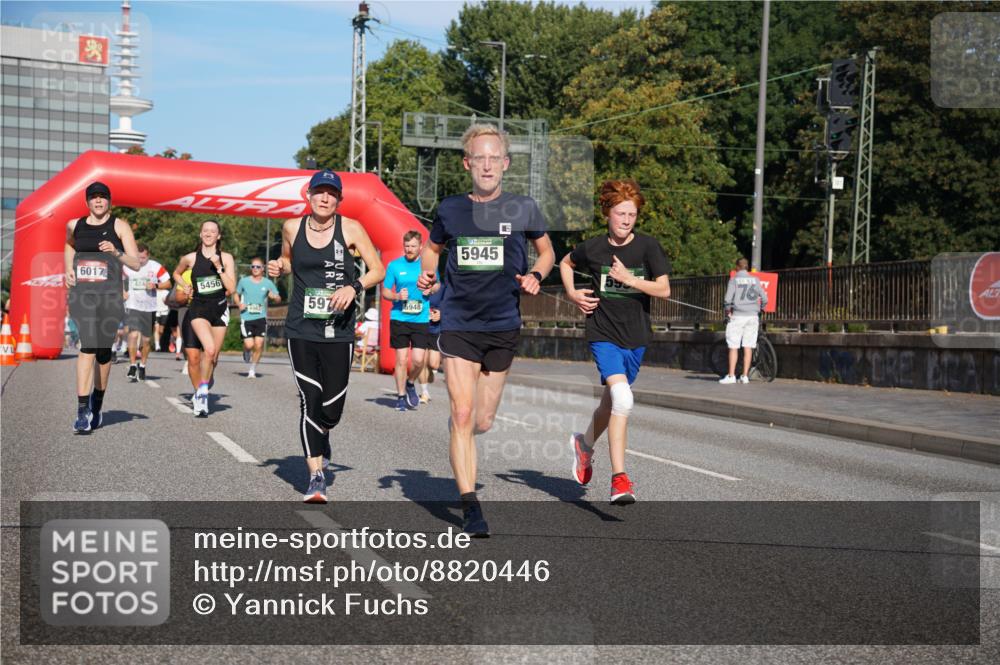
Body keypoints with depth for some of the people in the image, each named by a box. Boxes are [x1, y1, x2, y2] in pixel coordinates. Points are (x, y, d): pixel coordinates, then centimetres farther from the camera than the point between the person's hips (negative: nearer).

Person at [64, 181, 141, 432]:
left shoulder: (119, 226, 1)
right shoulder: (74, 225, 11)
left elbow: (136, 263, -3)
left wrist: (116, 253, -22)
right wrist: (68, 269, 18)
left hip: (109, 295, -1)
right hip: (81, 293, 1)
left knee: (103, 350, 8)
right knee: (87, 346, -15)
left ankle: (97, 404, 29)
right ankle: (82, 409, -19)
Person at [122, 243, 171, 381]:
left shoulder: (155, 267, -4)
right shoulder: (127, 266, -2)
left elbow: (168, 283, 0)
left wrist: (155, 286, -17)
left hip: (149, 308, 1)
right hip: (132, 306, -1)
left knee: (146, 339, 9)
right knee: (134, 335, -18)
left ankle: (142, 366, 28)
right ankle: (132, 366, -7)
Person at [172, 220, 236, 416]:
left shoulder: (226, 258, 1)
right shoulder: (191, 258, 1)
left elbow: (231, 288, -7)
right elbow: (177, 273, 22)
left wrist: (218, 267, -15)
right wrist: (185, 287, 5)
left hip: (220, 309, 2)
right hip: (198, 309, -2)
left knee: (213, 356, 9)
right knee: (209, 349, -25)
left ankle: (201, 393, 32)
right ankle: (201, 391, -9)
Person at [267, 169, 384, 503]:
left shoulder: (350, 228, -2)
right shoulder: (292, 228, 5)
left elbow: (378, 270, -1)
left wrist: (353, 287, -18)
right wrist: (277, 267, 2)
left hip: (338, 331, -1)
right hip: (301, 329, 1)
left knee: (333, 407, 1)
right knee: (310, 399, -6)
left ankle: (321, 435, 38)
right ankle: (316, 477, 1)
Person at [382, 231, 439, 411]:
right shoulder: (394, 265, 3)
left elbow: (437, 285, 18)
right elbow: (385, 291, 6)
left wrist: (431, 289, -5)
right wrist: (397, 296, -15)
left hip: (421, 319, 1)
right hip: (399, 318, -1)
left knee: (418, 359, -7)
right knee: (401, 359, 0)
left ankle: (410, 384, 24)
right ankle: (401, 395, 15)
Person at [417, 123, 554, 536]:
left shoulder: (522, 208, -1)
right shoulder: (450, 209, 2)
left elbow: (546, 252, 14)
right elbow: (433, 248, 20)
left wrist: (535, 277, -7)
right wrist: (426, 274, 0)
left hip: (503, 328, 1)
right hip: (458, 326, -1)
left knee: (483, 422, 10)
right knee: (462, 416, -10)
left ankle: (460, 435, 47)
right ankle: (470, 507, -3)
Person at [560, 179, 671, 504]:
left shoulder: (647, 246, -4)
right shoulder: (593, 248, -2)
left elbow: (664, 289, -9)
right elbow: (566, 263, 20)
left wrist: (628, 279, -20)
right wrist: (572, 293, 5)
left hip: (636, 336, 3)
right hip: (603, 334, -2)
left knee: (611, 402, 17)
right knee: (622, 399, -22)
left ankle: (584, 443, 49)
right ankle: (619, 478, -19)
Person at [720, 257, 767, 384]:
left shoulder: (734, 280, -3)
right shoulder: (755, 280, 7)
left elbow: (727, 299, -10)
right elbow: (764, 299, 5)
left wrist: (728, 311, 5)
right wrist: (760, 310, 20)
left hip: (737, 316, -3)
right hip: (752, 316, 3)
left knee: (733, 346, 0)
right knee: (748, 347, 5)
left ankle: (731, 375, -3)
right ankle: (745, 376, 5)